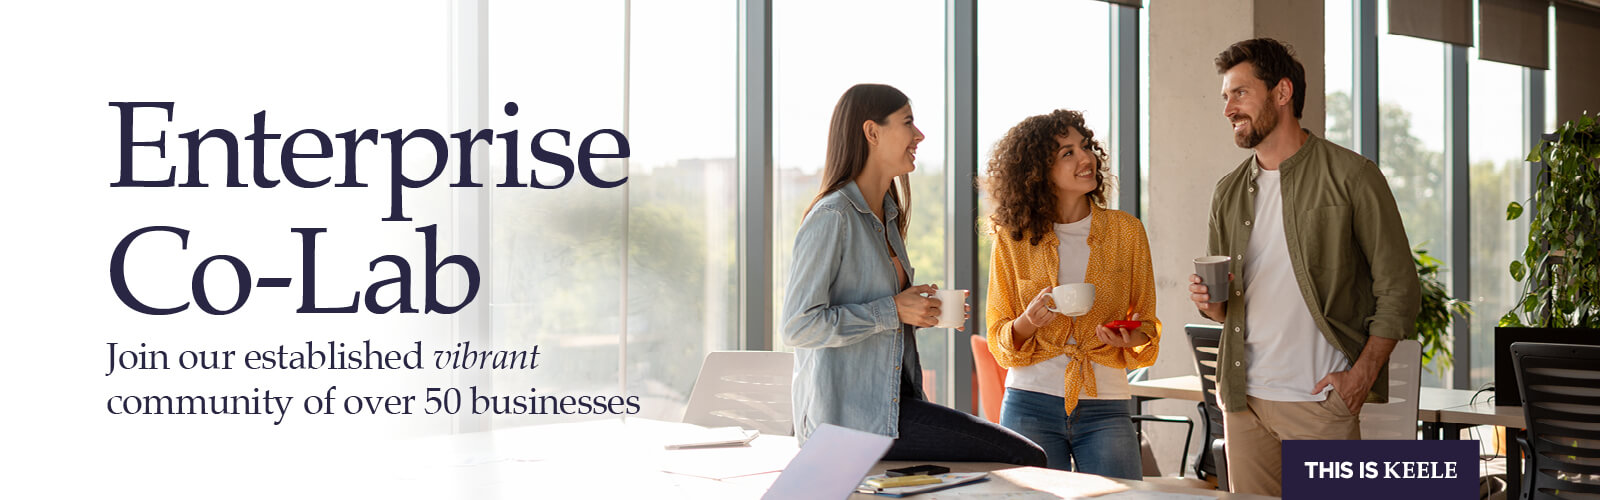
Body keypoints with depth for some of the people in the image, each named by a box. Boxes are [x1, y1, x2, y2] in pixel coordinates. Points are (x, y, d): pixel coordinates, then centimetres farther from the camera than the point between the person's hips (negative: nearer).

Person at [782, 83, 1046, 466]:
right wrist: (893, 311, -16)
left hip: (892, 402, 10)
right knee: (1026, 460, -16)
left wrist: (922, 311, 8)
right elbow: (798, 326, -18)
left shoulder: (886, 216, 18)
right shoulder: (832, 218, -12)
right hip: (849, 416, -10)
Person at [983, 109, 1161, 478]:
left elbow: (1148, 325, 8)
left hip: (1105, 408, 1)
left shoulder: (1126, 231, 4)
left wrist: (1130, 338, -14)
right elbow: (999, 338, 6)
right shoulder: (1012, 239, 2)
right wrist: (1029, 322, -16)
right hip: (1030, 404, 0)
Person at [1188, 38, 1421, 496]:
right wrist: (1209, 301, -2)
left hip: (1321, 397, -5)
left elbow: (1399, 289, -4)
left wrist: (1362, 375, -12)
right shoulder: (1229, 193, 13)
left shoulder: (1350, 177, -3)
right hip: (1243, 397, 5)